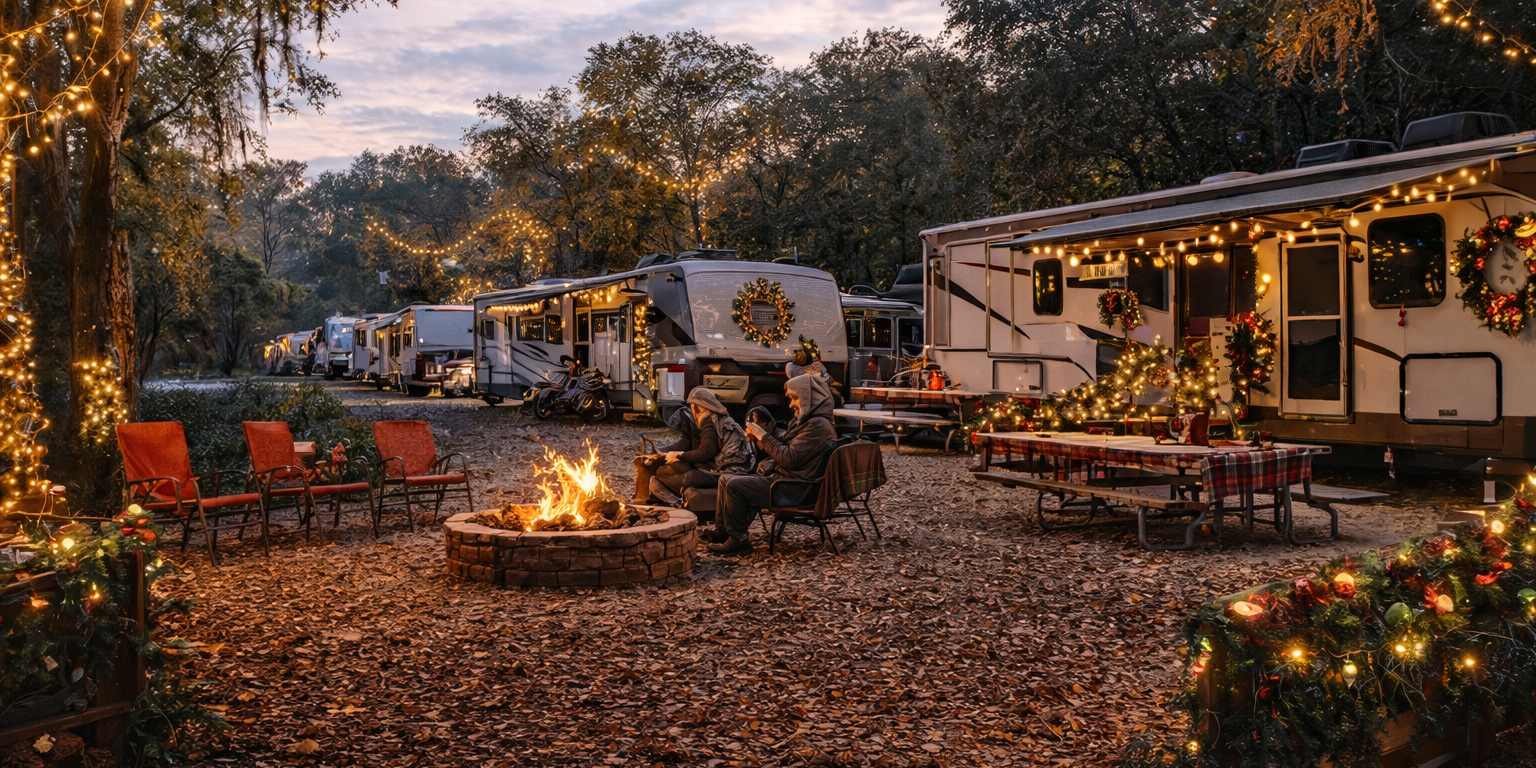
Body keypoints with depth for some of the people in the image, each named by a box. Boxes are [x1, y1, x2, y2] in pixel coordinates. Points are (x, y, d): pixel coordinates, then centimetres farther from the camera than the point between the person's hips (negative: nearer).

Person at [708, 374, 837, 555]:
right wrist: (758, 437, 1)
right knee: (726, 479, 11)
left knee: (735, 485, -19)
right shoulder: (804, 421, 15)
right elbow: (780, 450, 18)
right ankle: (722, 530, 15)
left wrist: (764, 436, -14)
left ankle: (738, 538, -8)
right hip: (780, 476, 11)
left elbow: (789, 458, -24)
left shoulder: (819, 425, -18)